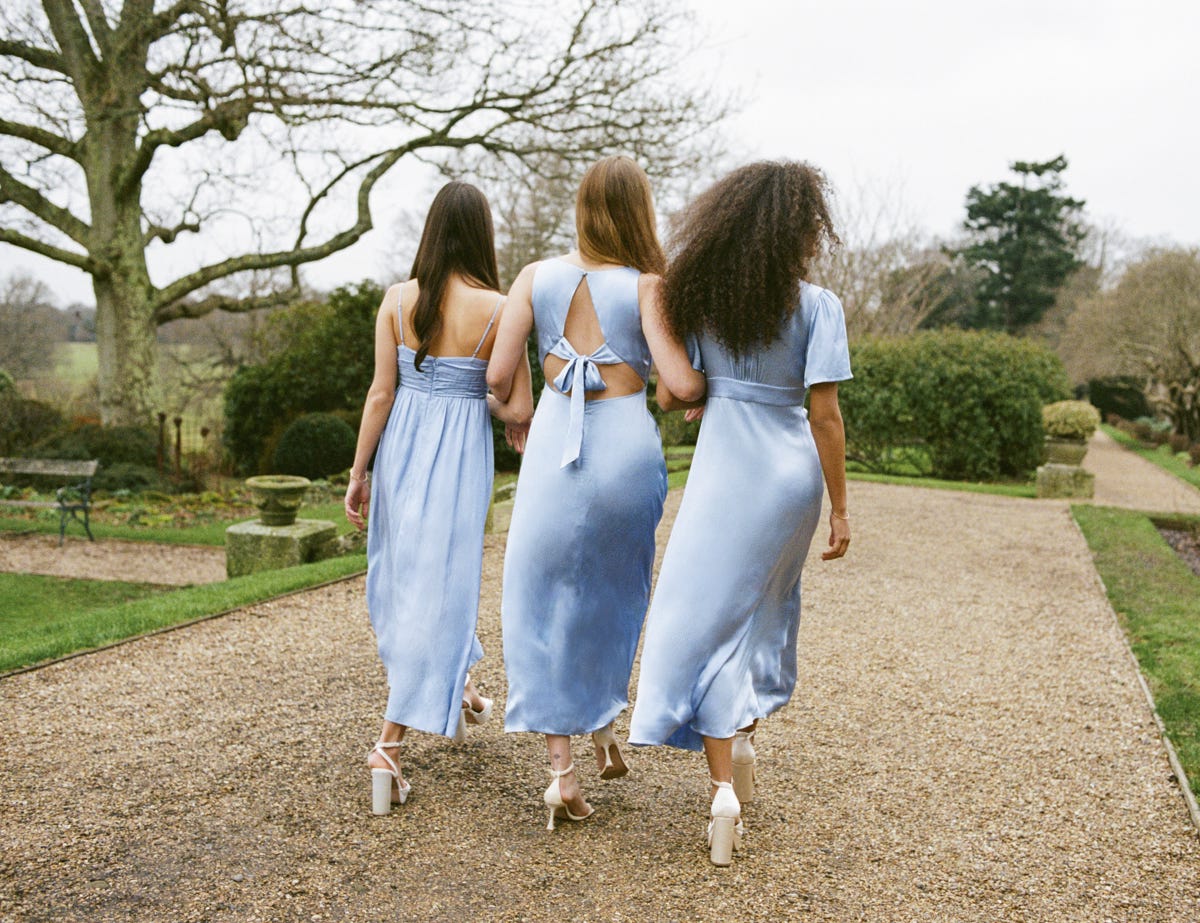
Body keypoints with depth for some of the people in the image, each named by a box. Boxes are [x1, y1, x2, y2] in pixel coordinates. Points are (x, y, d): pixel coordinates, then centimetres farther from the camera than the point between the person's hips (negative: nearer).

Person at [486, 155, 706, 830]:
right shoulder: (646, 284, -5)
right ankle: (605, 726, 33)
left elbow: (499, 377, 2)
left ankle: (562, 767, 7)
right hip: (628, 446, -1)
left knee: (546, 597, 9)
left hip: (555, 445, 1)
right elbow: (682, 384, -12)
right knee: (617, 593, 22)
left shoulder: (536, 277, 3)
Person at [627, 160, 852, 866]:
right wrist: (840, 508, -2)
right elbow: (825, 417, -10)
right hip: (791, 472, 0)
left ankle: (724, 787, -5)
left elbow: (671, 395, 2)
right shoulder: (817, 306, -8)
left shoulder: (702, 295, 0)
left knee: (710, 614, 2)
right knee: (768, 606, 22)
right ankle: (746, 733, 36)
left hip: (722, 470, 0)